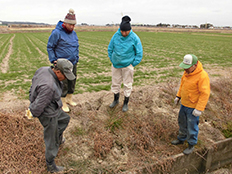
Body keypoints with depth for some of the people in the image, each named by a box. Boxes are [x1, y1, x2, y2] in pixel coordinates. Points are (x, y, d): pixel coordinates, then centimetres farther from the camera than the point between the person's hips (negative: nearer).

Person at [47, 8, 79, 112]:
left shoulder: (73, 33, 9)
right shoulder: (57, 33, -12)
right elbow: (50, 47, -7)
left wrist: (76, 57, 13)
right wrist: (53, 60, -12)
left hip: (73, 63, 7)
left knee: (72, 81, 15)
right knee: (63, 83, 0)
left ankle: (69, 99, 34)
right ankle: (63, 103, 16)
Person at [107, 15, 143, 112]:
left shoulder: (134, 38, -13)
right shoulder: (116, 36, -7)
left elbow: (139, 53, -4)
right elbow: (110, 49, 7)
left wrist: (133, 64, -7)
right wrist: (112, 60, 4)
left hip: (127, 66, -3)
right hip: (116, 64, 3)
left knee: (127, 85, 6)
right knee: (115, 83, 13)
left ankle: (126, 103, 24)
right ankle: (116, 100, 35)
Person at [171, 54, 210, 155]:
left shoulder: (202, 76, -25)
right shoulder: (187, 72, 0)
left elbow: (205, 94, -24)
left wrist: (199, 109, -23)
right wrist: (178, 96, 15)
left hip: (193, 107, -7)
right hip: (184, 104, 8)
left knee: (192, 127, 8)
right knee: (182, 123, 22)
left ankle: (191, 145, 29)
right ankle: (181, 139, 44)